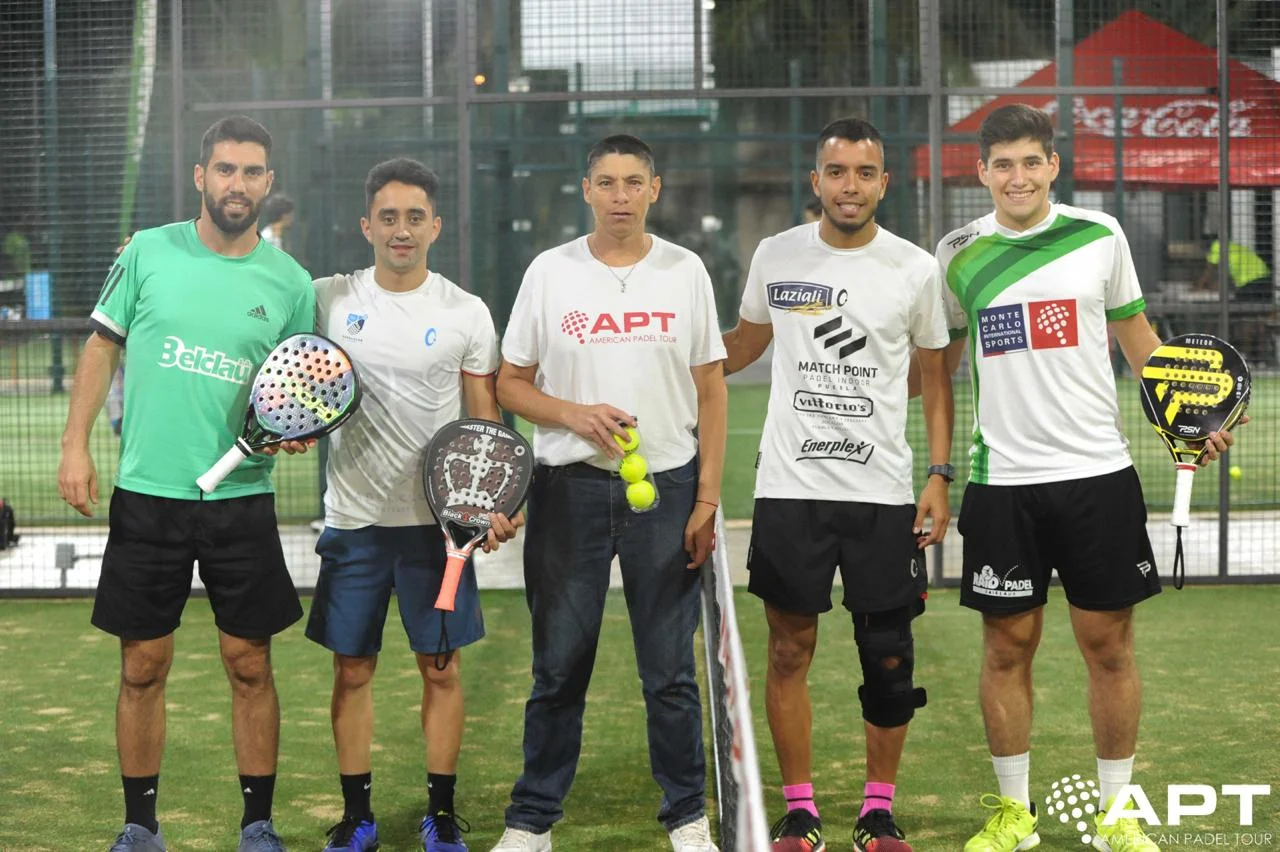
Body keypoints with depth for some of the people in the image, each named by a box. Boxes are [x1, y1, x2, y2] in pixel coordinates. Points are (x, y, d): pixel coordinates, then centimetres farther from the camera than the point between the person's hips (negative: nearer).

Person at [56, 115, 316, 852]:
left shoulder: (290, 282, 1)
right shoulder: (149, 253, 0)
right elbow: (103, 346, 7)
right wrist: (77, 445, 0)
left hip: (242, 498, 0)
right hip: (147, 494, 0)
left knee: (250, 666, 3)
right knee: (143, 668, 6)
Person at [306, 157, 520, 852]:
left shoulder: (466, 313, 0)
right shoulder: (328, 299, 2)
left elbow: (485, 420, 3)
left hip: (437, 518, -1)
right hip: (353, 517, 1)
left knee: (441, 666, 4)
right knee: (352, 669, 5)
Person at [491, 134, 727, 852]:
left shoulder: (686, 271, 5)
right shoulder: (550, 272, 3)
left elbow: (711, 390, 6)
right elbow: (510, 383, 6)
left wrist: (707, 497, -1)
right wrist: (573, 414, -13)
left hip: (667, 486, 0)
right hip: (571, 488, 0)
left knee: (671, 669, 4)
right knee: (559, 665, 5)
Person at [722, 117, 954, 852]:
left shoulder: (916, 269, 0)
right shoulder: (775, 258, 2)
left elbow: (935, 376, 8)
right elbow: (744, 342, 19)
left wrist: (939, 474, 0)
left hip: (884, 492, 0)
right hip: (790, 488, 1)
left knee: (888, 657, 3)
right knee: (790, 650, 3)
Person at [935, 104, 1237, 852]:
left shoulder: (1100, 235, 1)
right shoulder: (959, 254, 2)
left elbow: (1135, 333, 12)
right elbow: (942, 355, 16)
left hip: (1099, 473, 0)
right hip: (1002, 481, 0)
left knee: (1109, 645, 4)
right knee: (1008, 648, 5)